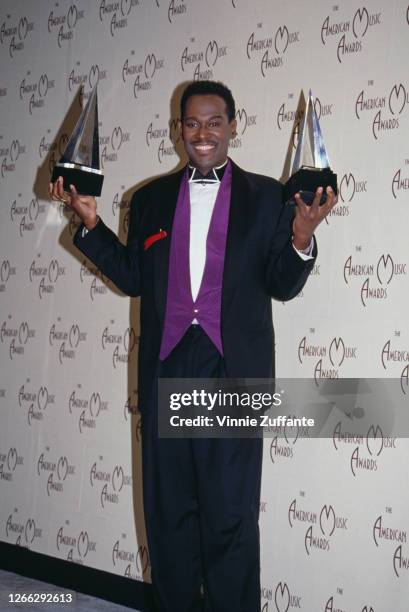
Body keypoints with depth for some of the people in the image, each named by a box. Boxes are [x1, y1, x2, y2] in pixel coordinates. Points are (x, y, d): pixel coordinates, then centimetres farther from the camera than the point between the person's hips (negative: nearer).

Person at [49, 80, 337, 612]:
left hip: (233, 373, -3)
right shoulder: (150, 199, 13)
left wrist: (301, 239, -16)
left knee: (231, 515, 3)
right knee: (168, 510, 11)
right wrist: (91, 224, 3)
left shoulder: (266, 197, 5)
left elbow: (282, 285, 3)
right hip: (166, 370, 3)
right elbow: (133, 278, 12)